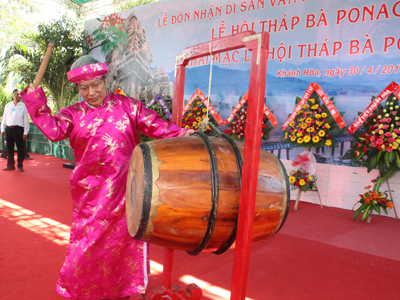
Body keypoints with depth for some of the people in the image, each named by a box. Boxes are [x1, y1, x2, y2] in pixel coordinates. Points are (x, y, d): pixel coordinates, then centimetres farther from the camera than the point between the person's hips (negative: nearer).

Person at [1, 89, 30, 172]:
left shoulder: (23, 106, 3)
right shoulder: (7, 105, 14)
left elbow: (26, 120, 0)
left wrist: (25, 132, -5)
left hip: (18, 129, -4)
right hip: (8, 129, 4)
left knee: (20, 148, 0)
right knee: (9, 148, 9)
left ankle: (20, 166, 10)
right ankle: (10, 165, 19)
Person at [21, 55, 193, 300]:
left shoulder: (127, 106, 3)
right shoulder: (73, 114, 6)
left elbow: (154, 125, -3)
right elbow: (54, 130, -10)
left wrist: (178, 133, -16)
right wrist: (37, 104, -18)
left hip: (126, 190, 0)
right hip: (91, 194, 1)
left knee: (126, 239, 12)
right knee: (88, 242, 11)